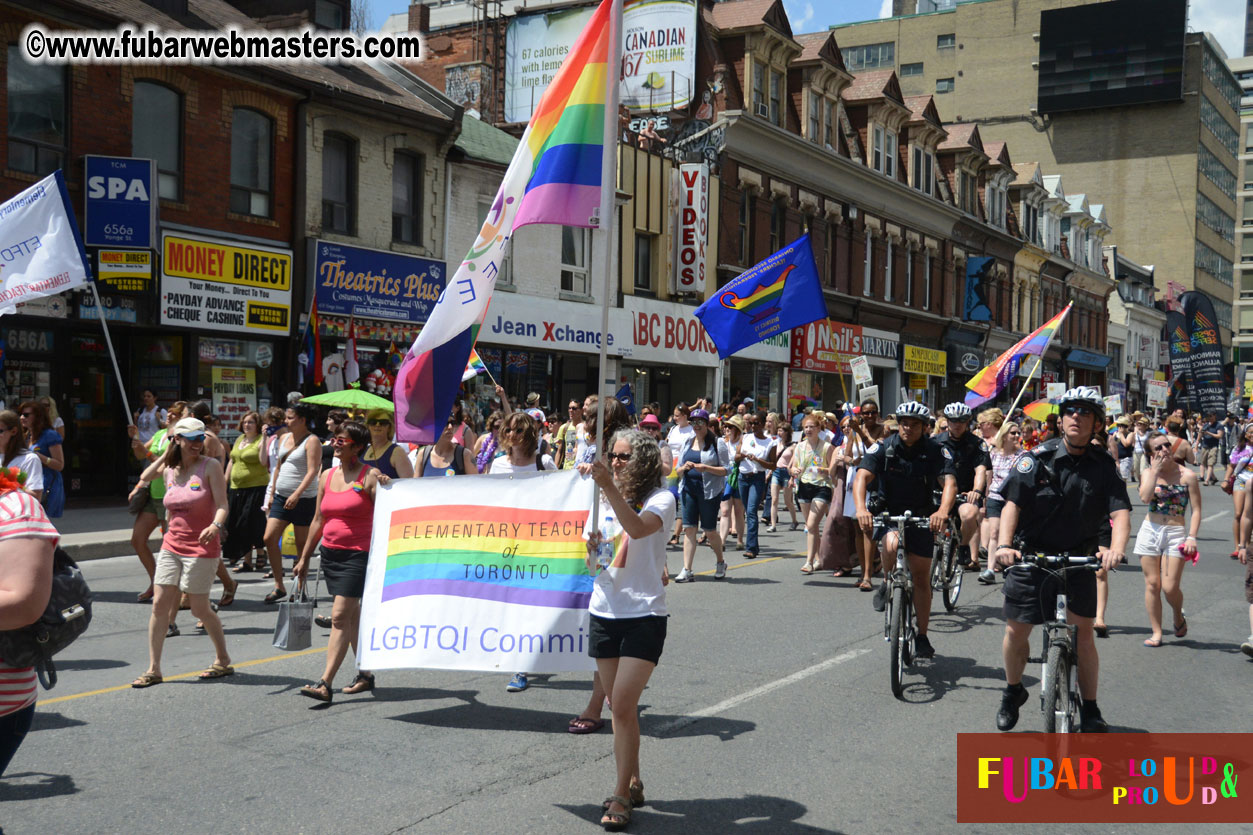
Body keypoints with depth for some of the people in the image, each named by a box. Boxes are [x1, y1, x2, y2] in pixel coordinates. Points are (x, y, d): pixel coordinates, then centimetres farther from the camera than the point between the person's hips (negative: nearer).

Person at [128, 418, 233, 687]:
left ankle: (223, 660, 18)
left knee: (200, 608, 0)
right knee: (160, 604, 1)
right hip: (172, 545, 5)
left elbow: (222, 504, -15)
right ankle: (153, 669, 9)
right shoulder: (168, 470, 6)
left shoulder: (210, 466, -7)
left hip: (201, 547, -5)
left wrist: (215, 525, -29)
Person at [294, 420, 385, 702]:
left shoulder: (370, 476, -8)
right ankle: (365, 674, 25)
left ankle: (325, 683, -14)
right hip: (330, 552, 7)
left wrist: (386, 489, -30)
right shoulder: (327, 476, 11)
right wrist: (304, 558, 20)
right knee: (352, 616, 14)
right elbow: (318, 520, 18)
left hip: (358, 554, -7)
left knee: (340, 617, -12)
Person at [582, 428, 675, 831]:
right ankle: (633, 783, 27)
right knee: (619, 705, 12)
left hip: (644, 614, -6)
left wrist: (610, 486, -36)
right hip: (604, 612, 6)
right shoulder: (604, 500, 9)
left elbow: (638, 528, -31)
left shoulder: (660, 499, -8)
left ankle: (621, 796, 1)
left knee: (623, 705, -11)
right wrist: (593, 550, -7)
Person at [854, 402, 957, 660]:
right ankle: (887, 585, -3)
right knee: (892, 544, -34)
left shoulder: (936, 450, -11)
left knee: (921, 577, 3)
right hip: (887, 513, -1)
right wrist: (861, 507, -42)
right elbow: (862, 477, -22)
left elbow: (950, 483, -23)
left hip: (921, 517, 1)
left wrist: (943, 510, -45)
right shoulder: (883, 448, -11)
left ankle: (922, 637, 17)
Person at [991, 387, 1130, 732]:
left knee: (1083, 631, -5)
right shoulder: (1038, 457, -8)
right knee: (1016, 630, 2)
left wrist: (1115, 548, -33)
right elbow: (1012, 503, -14)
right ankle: (1013, 691, 28)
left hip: (1079, 560, 1)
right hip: (1031, 557, 0)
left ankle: (1090, 708, 11)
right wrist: (1004, 545, -29)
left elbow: (1120, 512, -13)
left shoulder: (1103, 465, -4)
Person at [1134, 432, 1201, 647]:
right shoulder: (1149, 473, 3)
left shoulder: (1187, 476, -2)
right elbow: (1145, 497, -16)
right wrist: (1155, 470, -13)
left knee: (1170, 587, -6)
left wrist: (1192, 537, -11)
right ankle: (1156, 633, 13)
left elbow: (1196, 510, -2)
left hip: (1176, 533, -2)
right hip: (1150, 531, 2)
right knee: (1152, 584, 3)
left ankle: (1179, 617, 27)